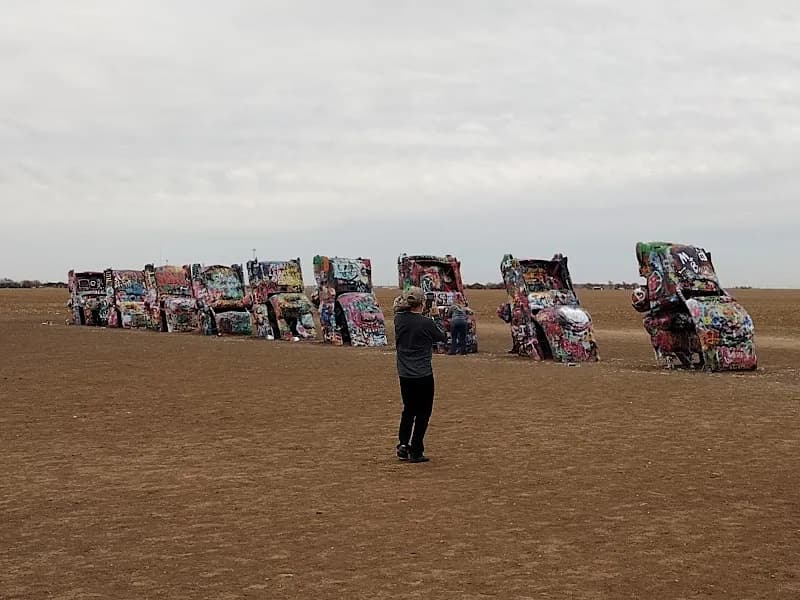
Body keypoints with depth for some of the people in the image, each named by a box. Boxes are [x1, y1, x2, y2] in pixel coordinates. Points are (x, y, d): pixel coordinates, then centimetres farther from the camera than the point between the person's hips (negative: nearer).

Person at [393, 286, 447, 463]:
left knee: (408, 409, 23)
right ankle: (416, 452, 9)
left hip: (404, 375, 5)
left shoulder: (399, 320, -4)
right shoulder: (427, 323, -15)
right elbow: (442, 338, 4)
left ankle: (403, 444, 12)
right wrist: (443, 330, 22)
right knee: (422, 413, 7)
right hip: (423, 376, -5)